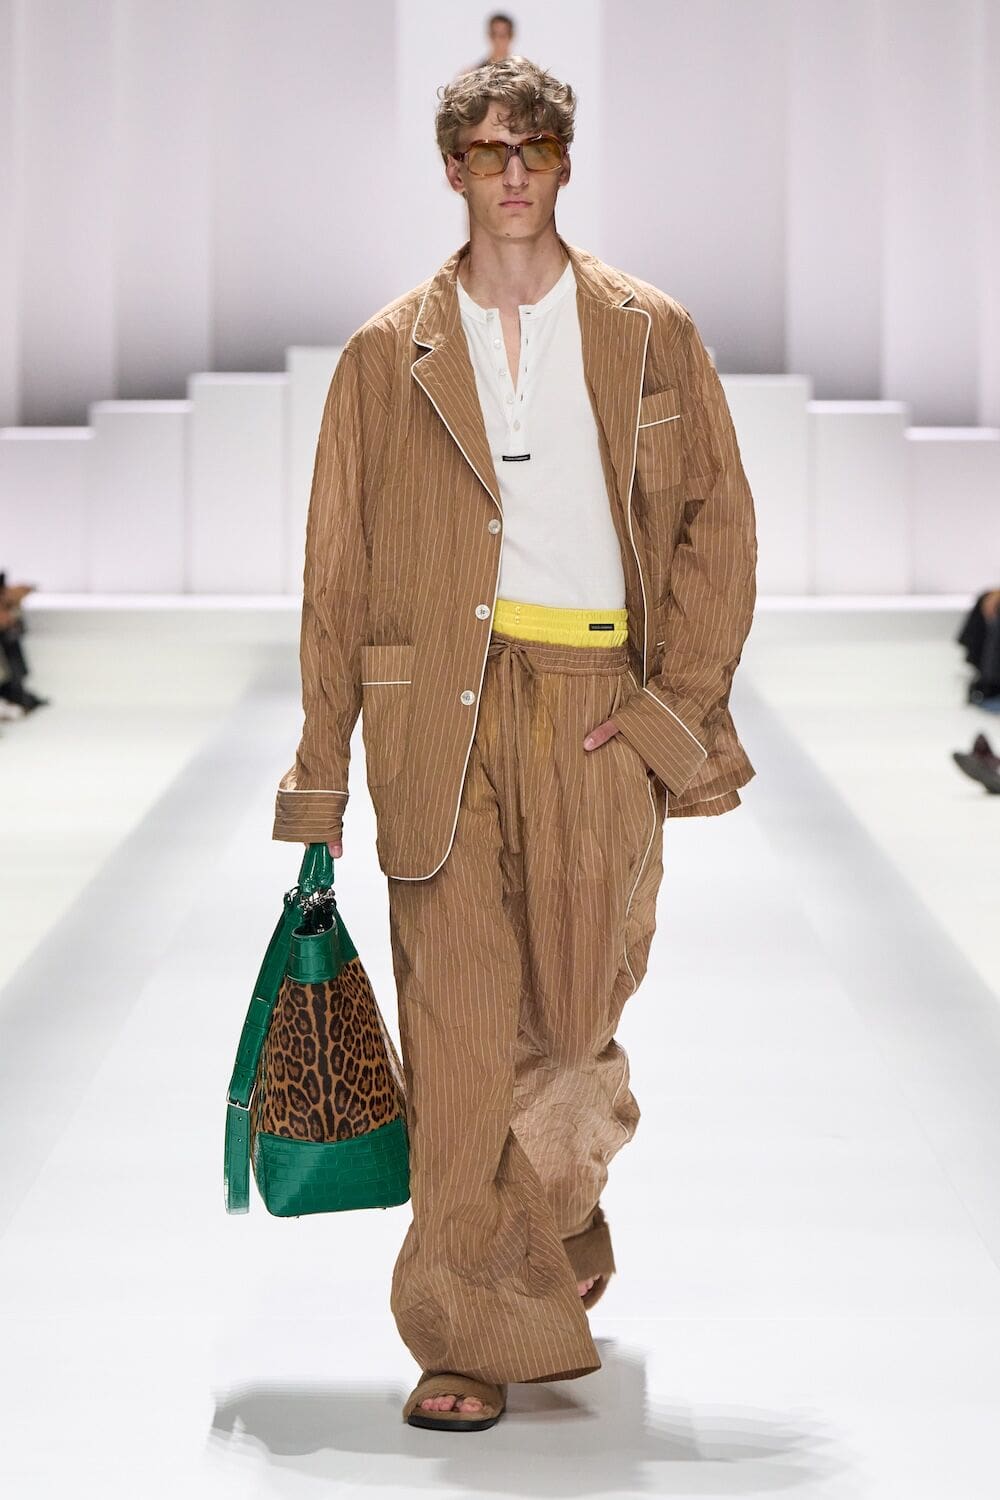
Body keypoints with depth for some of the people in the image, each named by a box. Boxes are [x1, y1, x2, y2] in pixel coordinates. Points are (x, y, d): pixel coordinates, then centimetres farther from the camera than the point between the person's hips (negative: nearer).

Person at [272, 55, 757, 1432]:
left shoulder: (650, 335, 10)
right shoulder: (388, 354, 10)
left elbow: (718, 522, 9)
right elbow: (338, 567, 9)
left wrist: (674, 701, -2)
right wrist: (321, 774, 5)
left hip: (598, 715, 0)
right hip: (439, 711, 0)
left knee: (575, 1006, 2)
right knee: (456, 1022, -6)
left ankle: (563, 1211, 33)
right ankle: (481, 1333, 0)